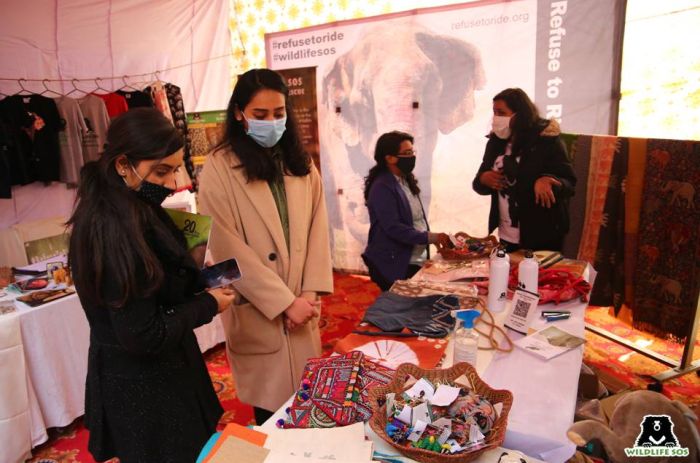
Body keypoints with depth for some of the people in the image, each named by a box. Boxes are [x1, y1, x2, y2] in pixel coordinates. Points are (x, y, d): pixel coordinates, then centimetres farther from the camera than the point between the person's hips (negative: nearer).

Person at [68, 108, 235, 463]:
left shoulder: (129, 210, 0)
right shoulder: (115, 229, -29)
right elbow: (143, 336, -27)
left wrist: (195, 279, -2)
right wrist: (208, 305, -15)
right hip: (142, 388, -9)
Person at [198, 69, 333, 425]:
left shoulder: (300, 162, 9)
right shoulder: (220, 168, -9)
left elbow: (318, 227, 4)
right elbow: (228, 248, -14)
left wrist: (310, 293, -7)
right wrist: (284, 303, -13)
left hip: (302, 305, 5)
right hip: (257, 310, -4)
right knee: (271, 402, 9)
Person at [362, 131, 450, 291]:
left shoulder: (405, 180, 11)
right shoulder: (382, 187, -17)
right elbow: (393, 228, -25)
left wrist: (435, 238, 7)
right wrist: (430, 237, -26)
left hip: (417, 261, 9)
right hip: (394, 266, -9)